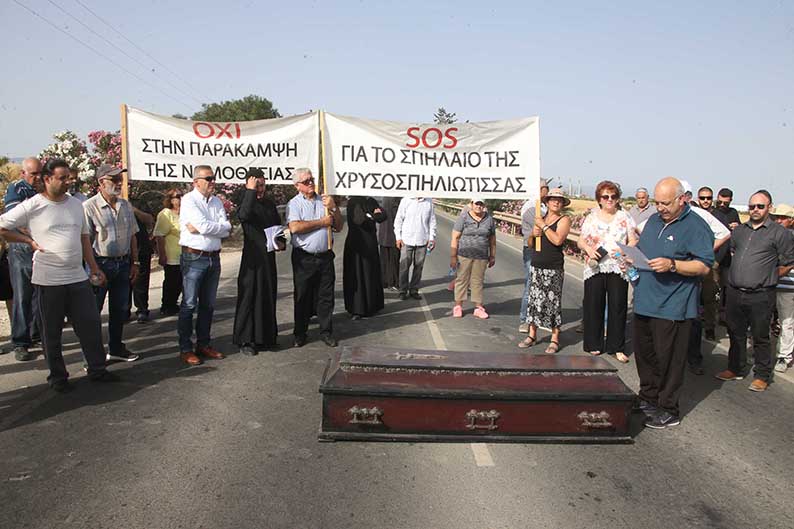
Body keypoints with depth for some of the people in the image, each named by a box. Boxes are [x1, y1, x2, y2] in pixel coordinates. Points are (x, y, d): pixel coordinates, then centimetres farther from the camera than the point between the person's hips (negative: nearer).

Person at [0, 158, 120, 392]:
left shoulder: (76, 204, 9)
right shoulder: (32, 206, -7)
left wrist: (94, 267, 12)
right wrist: (29, 241, -7)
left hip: (78, 277, 4)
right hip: (48, 280, -4)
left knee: (91, 324, 6)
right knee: (52, 331, 8)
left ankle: (97, 369, 18)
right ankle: (57, 376, 21)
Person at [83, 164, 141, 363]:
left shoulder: (126, 205, 9)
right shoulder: (89, 207, -10)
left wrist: (135, 262, 11)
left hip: (123, 263, 6)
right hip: (101, 263, -6)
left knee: (120, 309, 15)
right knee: (93, 310, 1)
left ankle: (116, 348, 29)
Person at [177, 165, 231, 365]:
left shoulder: (217, 202, 11)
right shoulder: (189, 200, -7)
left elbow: (227, 229, -2)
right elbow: (205, 226, -20)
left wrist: (201, 228, -12)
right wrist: (222, 227, -4)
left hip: (213, 258, 6)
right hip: (194, 258, -6)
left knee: (208, 304, 13)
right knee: (189, 304, -1)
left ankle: (204, 344, 24)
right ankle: (185, 349, 7)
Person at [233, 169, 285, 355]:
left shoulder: (270, 204, 14)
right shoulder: (245, 202, -5)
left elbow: (279, 226, 24)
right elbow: (244, 215, -30)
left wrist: (282, 242, 6)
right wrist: (251, 191, -23)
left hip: (269, 257, 6)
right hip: (252, 258, -6)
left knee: (269, 297, 12)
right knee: (249, 297, -2)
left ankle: (267, 337, 23)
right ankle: (245, 341, 6)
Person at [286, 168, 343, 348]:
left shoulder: (325, 201, 12)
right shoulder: (294, 203, -1)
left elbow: (339, 227, 12)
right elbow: (295, 227, -19)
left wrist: (334, 208, -4)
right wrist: (322, 222, -9)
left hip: (325, 256, 3)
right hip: (304, 257, -3)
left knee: (326, 296, 7)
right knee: (302, 297, 5)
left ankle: (326, 331, 18)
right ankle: (300, 334, 17)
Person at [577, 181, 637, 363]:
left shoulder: (624, 217, 9)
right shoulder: (592, 218, 8)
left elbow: (633, 240, 6)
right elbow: (580, 241, 8)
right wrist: (588, 249, -12)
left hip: (618, 268, 0)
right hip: (595, 268, 0)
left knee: (618, 307, 0)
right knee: (593, 306, 2)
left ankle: (617, 347, 10)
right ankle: (594, 344, 16)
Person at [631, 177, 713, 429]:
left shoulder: (696, 227, -10)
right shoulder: (654, 220, 12)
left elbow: (704, 266, -15)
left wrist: (672, 265, -27)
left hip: (673, 307, -7)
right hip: (645, 301, 7)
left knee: (668, 359, 2)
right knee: (643, 352, 17)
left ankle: (668, 410, 16)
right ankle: (648, 397, 34)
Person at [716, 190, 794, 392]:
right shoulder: (739, 230, 12)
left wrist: (768, 277, 4)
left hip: (760, 296, -5)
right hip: (734, 292, 5)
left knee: (760, 337, 5)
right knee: (736, 334, 16)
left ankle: (762, 376, 18)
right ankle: (735, 369, 30)